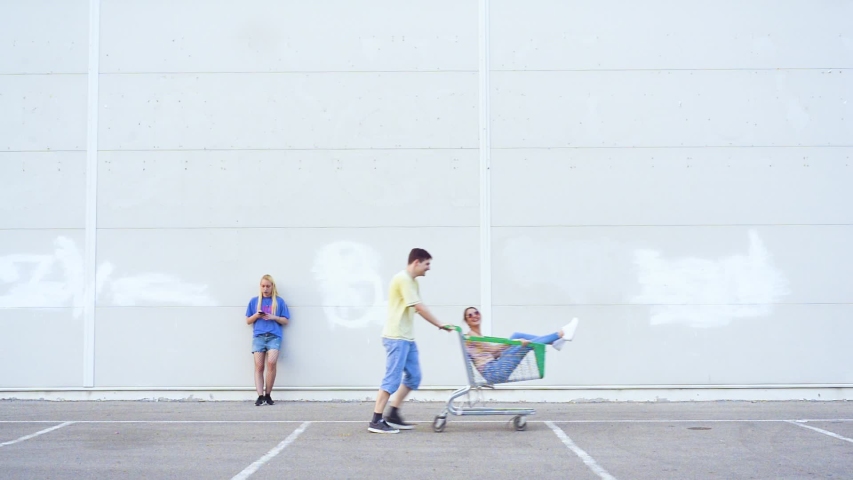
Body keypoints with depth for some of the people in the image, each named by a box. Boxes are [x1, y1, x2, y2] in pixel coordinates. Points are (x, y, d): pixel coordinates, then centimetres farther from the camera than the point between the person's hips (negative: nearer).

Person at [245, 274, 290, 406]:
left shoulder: (279, 301, 10)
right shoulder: (254, 301, 14)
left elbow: (286, 321, 11)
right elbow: (248, 321, 16)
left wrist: (273, 317, -6)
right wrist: (256, 315, -4)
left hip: (274, 336, -2)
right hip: (258, 336, 2)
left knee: (271, 363, -19)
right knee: (259, 366, -7)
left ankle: (268, 394, -6)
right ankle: (260, 396, -9)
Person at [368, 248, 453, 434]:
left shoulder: (412, 281, 16)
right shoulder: (403, 279, -15)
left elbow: (418, 309, 12)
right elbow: (420, 308, -18)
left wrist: (441, 325, 3)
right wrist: (441, 325, -13)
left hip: (407, 338, 10)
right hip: (396, 337, -10)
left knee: (413, 377, 11)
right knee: (392, 379, -9)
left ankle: (393, 415, 17)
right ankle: (376, 421, -5)